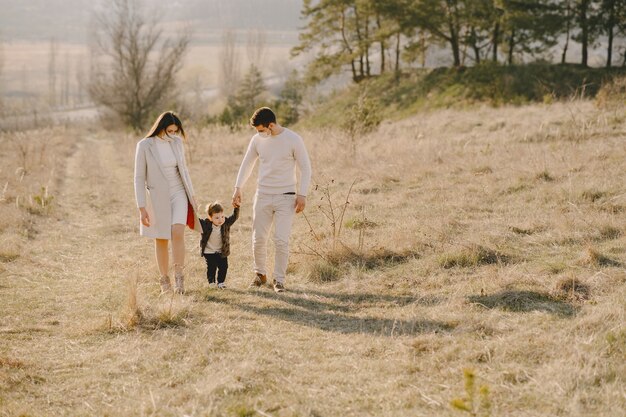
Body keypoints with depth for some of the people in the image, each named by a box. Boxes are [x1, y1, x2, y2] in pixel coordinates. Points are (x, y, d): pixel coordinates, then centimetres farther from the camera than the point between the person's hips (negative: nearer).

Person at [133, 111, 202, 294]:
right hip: (157, 197, -2)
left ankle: (179, 276, -10)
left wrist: (192, 195, 12)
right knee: (161, 240, 6)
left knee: (177, 233, -17)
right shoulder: (145, 146, -11)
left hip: (178, 194, 2)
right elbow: (139, 178, -8)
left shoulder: (177, 143, 1)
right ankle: (164, 279, 18)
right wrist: (142, 208, -11)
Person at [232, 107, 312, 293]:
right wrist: (238, 188, 10)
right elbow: (247, 164, 15)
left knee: (281, 241, -8)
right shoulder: (257, 140, 2)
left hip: (286, 197, -4)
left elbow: (305, 168, -4)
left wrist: (302, 194, -10)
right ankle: (260, 274, 24)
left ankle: (279, 280, 4)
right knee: (258, 239, 5)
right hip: (262, 195, 4)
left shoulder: (293, 140, -9)